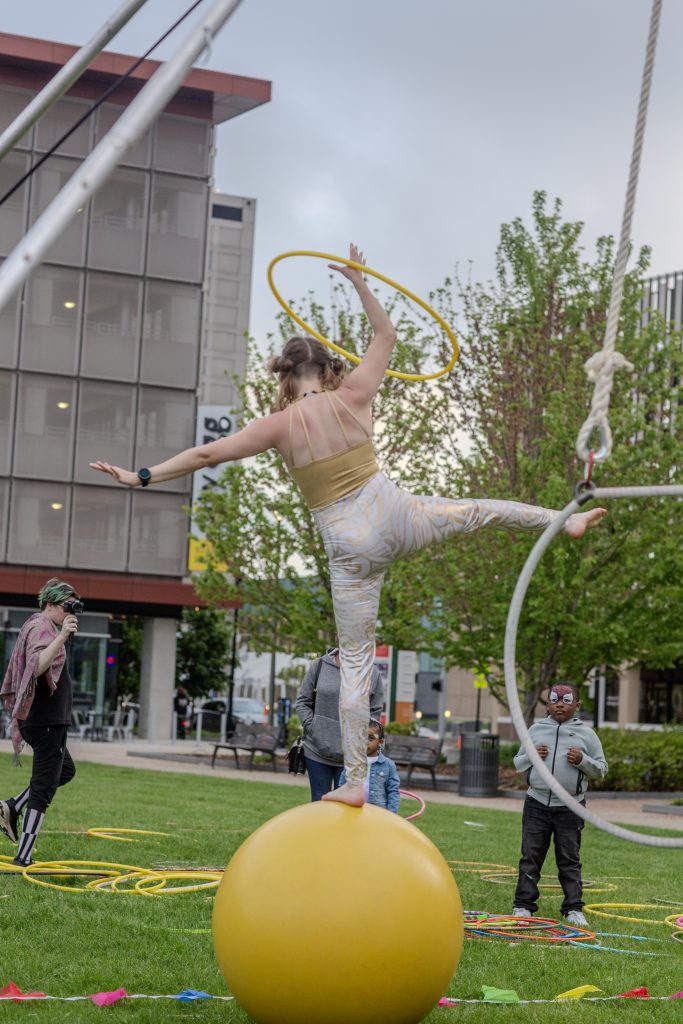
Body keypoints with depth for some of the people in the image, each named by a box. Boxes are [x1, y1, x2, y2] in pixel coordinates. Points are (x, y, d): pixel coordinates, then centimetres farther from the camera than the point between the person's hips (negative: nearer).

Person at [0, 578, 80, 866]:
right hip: (47, 720, -10)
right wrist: (62, 637, -40)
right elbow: (37, 666, -34)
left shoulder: (37, 626, 17)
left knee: (65, 770, 26)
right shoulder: (42, 628, -14)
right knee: (43, 786, -6)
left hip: (45, 720, 10)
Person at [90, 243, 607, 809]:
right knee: (478, 509, 28)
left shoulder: (279, 425, -5)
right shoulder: (352, 396, -1)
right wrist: (360, 282, 23)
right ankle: (562, 520, 39)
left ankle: (356, 781, 6)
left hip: (350, 545, -1)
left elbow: (206, 453, -5)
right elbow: (386, 335, 14)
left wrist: (141, 477, 0)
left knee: (355, 662, 4)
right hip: (397, 516, 1)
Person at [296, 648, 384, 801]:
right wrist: (311, 727, -6)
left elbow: (374, 712, 3)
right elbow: (303, 702, 5)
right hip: (317, 752, 0)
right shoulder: (319, 666, -2)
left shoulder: (372, 674, -2)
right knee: (319, 801, 9)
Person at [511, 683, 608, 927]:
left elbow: (601, 769, 6)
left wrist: (582, 761, -12)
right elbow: (517, 763, 15)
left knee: (569, 860, 5)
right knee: (530, 856, 3)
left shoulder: (585, 733, 4)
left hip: (570, 808, -1)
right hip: (537, 804, 2)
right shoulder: (536, 730, 9)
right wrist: (531, 756, -6)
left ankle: (574, 908, 11)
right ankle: (523, 904, 7)